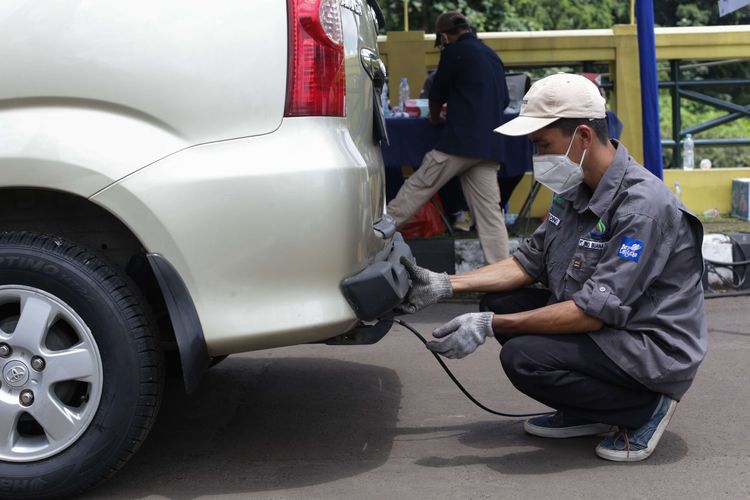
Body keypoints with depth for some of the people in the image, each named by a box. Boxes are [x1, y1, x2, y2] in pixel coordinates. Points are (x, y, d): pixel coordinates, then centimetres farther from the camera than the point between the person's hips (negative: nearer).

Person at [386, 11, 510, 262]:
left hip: (460, 141, -6)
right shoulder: (492, 56, 19)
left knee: (416, 188, 4)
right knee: (489, 212, 2)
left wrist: (435, 117, 25)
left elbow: (437, 93, 5)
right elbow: (503, 101, 25)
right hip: (489, 146, 6)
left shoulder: (454, 51, -3)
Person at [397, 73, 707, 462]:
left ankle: (643, 409, -5)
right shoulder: (574, 191, 5)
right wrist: (444, 285, 1)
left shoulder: (644, 206, -25)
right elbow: (528, 263, 11)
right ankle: (586, 413, 10)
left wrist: (489, 327, -26)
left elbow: (594, 312, -27)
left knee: (524, 357, -26)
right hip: (599, 330, 10)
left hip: (654, 352, -9)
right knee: (498, 302, 2)